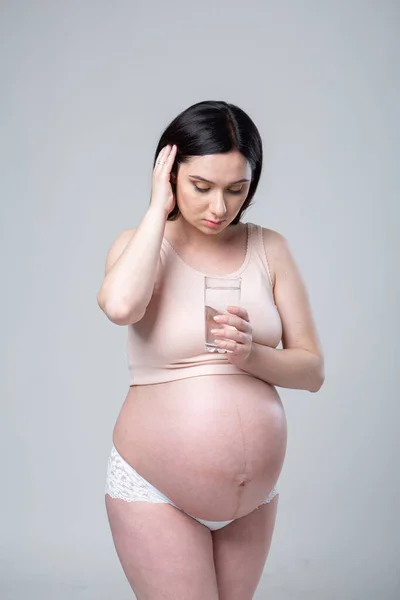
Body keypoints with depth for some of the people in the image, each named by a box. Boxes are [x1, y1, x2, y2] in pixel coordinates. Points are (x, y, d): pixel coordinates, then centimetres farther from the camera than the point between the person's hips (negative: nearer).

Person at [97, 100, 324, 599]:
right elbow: (120, 305, -30)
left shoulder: (268, 248, -1)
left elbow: (312, 370, 0)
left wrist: (252, 354, -20)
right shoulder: (140, 244, -5)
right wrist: (159, 208, -18)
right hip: (155, 493, -3)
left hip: (255, 496, 3)